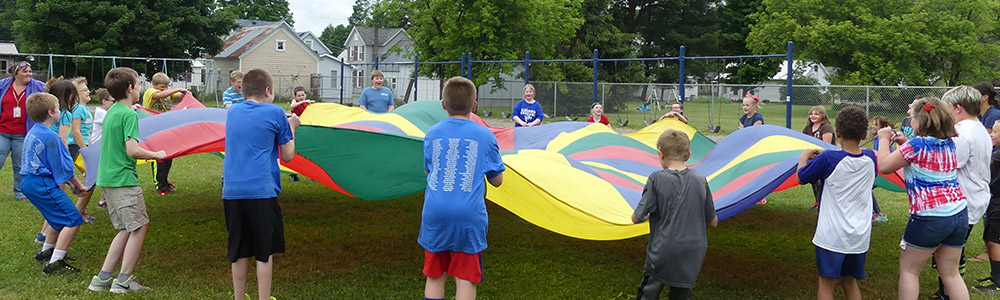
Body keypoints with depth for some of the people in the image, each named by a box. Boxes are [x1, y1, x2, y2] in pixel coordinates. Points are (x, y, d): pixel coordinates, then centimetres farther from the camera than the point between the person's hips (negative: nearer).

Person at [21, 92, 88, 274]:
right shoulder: (50, 136, -18)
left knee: (58, 217, 27)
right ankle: (55, 263, -12)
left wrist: (70, 182, 15)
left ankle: (46, 251, 39)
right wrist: (77, 185, 1)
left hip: (28, 182, 11)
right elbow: (62, 166, -14)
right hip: (42, 184, -11)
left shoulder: (32, 133, 13)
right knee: (73, 220, -9)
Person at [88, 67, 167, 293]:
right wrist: (156, 154, -8)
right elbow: (132, 150, -22)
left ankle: (103, 278, 14)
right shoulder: (129, 114, -14)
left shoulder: (111, 112, 14)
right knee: (139, 227, -2)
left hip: (106, 178, 9)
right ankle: (124, 280, 0)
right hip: (124, 179, -9)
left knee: (127, 229, 14)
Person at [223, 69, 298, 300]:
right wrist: (291, 127, 17)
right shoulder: (275, 113, -2)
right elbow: (287, 155, 2)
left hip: (231, 192, 5)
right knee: (265, 251, 5)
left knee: (239, 251, 13)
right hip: (261, 190, -5)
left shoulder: (233, 112, 13)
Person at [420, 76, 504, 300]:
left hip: (435, 213, 2)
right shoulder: (485, 136, 1)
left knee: (434, 277, 15)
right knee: (466, 279, 3)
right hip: (470, 215, -2)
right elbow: (497, 180, 8)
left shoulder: (432, 133, 7)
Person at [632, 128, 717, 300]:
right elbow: (713, 222, 5)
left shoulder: (657, 179, -13)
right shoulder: (700, 180, -3)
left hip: (661, 256, -3)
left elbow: (636, 218, -9)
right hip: (692, 258, 3)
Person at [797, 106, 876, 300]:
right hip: (860, 237, 5)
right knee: (850, 282, 19)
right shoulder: (870, 158, 0)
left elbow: (802, 178, -2)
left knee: (826, 284, 3)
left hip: (832, 235, -5)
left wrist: (804, 157, 15)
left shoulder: (827, 159, -15)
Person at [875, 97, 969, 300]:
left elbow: (884, 166, -7)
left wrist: (884, 139, 6)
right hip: (959, 213, 7)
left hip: (930, 216, -7)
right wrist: (905, 143, 17)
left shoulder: (917, 144, -14)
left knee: (908, 269, 8)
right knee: (950, 273, 14)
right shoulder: (949, 144, 9)